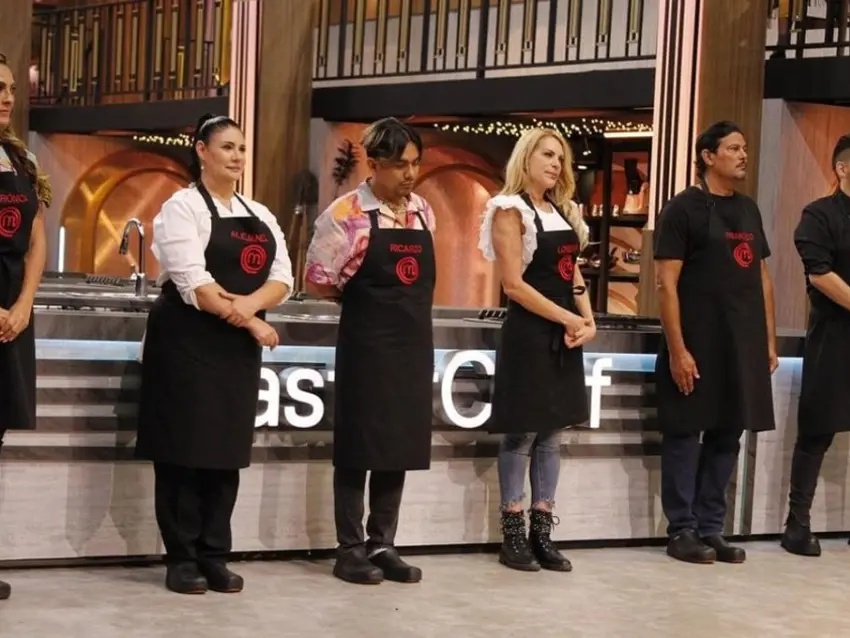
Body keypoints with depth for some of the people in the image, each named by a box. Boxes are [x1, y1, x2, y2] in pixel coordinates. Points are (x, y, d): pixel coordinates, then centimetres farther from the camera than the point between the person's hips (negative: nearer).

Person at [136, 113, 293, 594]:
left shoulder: (260, 216, 15)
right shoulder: (184, 207, -5)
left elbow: (282, 278, 5)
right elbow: (193, 283, -16)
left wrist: (248, 304, -15)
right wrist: (248, 321, -15)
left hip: (239, 348, 6)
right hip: (189, 342, -6)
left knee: (226, 451, 7)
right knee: (184, 451, -3)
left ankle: (214, 557, 13)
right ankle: (182, 559, 3)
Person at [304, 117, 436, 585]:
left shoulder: (423, 212, 9)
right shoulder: (348, 214, -11)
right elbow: (318, 281, -5)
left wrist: (404, 307, 8)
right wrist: (365, 300, 4)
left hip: (413, 344, 6)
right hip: (365, 345, -6)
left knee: (400, 445, 8)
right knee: (358, 446, 0)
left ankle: (383, 546, 16)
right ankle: (350, 549, 7)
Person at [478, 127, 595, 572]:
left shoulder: (564, 212, 15)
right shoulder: (511, 211, -7)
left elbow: (572, 274, 14)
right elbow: (514, 285, -14)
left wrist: (588, 321, -3)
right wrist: (568, 319, -15)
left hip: (564, 335, 7)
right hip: (528, 333, -7)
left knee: (552, 435, 8)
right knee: (522, 435, -2)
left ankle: (542, 533, 13)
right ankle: (513, 536, 4)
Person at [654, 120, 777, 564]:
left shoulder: (749, 210, 14)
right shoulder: (683, 209, -6)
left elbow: (762, 279, 18)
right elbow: (667, 284, -11)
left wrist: (769, 341, 12)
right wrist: (676, 349, -17)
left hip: (744, 346, 7)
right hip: (697, 347, -7)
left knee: (727, 435, 10)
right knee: (686, 435, 1)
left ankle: (710, 529, 18)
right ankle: (681, 531, 9)